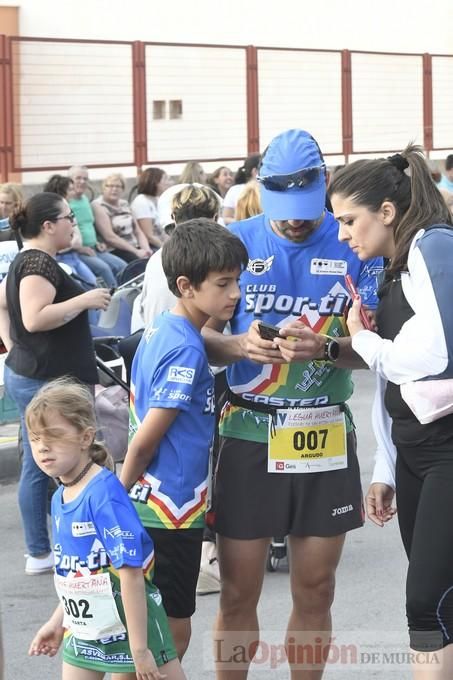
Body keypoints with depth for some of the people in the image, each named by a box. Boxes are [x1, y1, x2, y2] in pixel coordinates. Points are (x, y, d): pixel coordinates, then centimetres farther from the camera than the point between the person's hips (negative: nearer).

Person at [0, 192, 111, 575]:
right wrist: (84, 300, -20)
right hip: (49, 381, -10)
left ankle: (39, 552, 18)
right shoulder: (40, 262, -16)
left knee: (37, 467, 12)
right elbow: (34, 318, -27)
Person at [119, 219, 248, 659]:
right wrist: (122, 496, -5)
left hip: (153, 504, 9)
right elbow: (145, 440, -19)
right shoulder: (186, 350, -21)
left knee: (165, 629, 16)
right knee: (172, 632, 1)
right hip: (170, 509, -9)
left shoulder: (161, 329, 6)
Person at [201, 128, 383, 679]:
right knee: (238, 595, 4)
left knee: (315, 592, 11)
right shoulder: (237, 241, 0)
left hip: (326, 437, 1)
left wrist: (324, 348, -23)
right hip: (248, 435, 0)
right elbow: (202, 335, 0)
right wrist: (239, 346, -21)